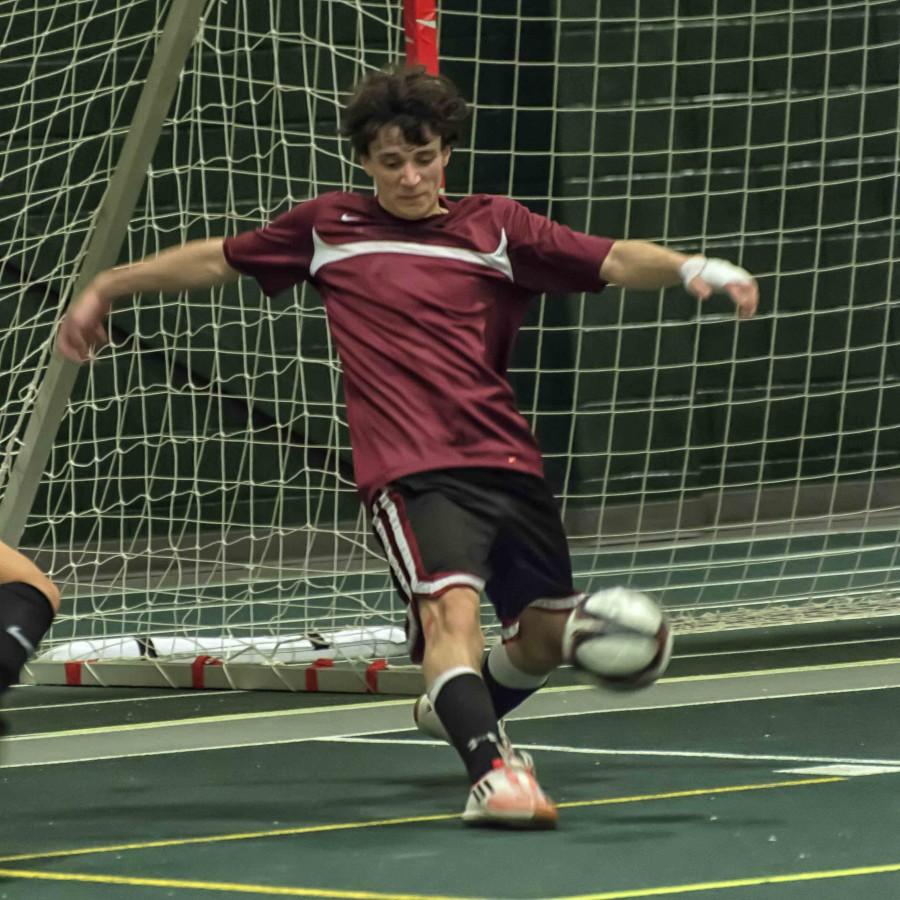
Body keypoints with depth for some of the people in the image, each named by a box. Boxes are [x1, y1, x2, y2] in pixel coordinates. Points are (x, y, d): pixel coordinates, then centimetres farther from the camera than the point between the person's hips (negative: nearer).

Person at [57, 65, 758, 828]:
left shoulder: (495, 226, 8)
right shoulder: (328, 228, 10)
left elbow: (616, 261, -1)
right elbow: (216, 259, 22)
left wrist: (689, 267, -20)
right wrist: (107, 287, 27)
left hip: (508, 463, 3)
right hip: (411, 471, -3)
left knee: (547, 633, 11)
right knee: (451, 602, -28)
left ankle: (464, 718, 41)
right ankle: (490, 774, -39)